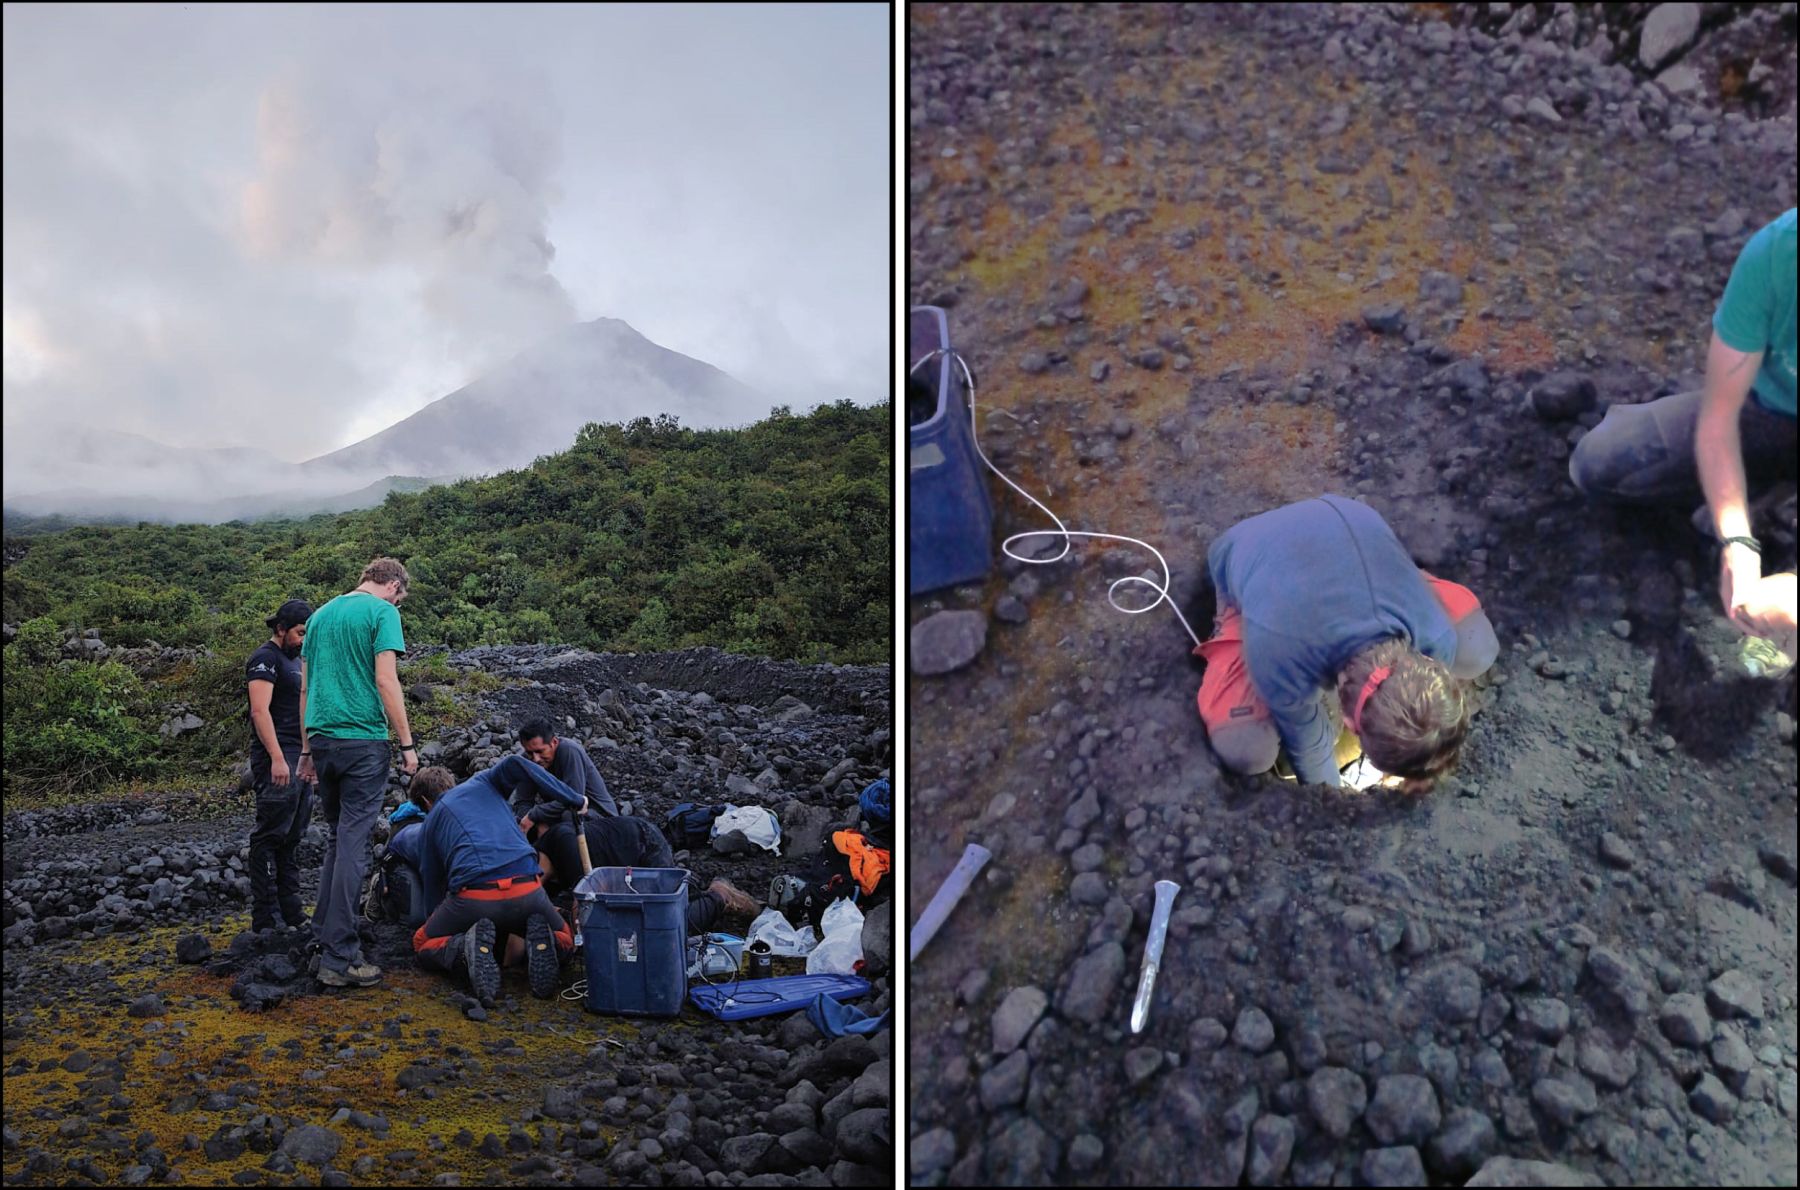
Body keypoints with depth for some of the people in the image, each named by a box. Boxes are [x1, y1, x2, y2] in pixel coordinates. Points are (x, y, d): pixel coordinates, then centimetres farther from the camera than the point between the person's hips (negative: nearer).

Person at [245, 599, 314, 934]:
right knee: (271, 837, -8)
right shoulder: (265, 658, -7)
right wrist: (277, 758, -23)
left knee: (291, 839, 11)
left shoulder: (296, 660, 21)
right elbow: (260, 711, -17)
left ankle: (291, 912, 15)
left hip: (300, 759, 9)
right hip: (277, 758, -9)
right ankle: (265, 918, -6)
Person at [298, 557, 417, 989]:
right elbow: (385, 681, -13)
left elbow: (305, 688, 19)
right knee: (353, 844, -5)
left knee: (337, 838, 19)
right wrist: (407, 743, -9)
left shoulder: (321, 614, 18)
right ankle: (339, 957, -4)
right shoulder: (383, 611, -4)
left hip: (322, 738, 7)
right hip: (363, 739, -7)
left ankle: (324, 934, 25)